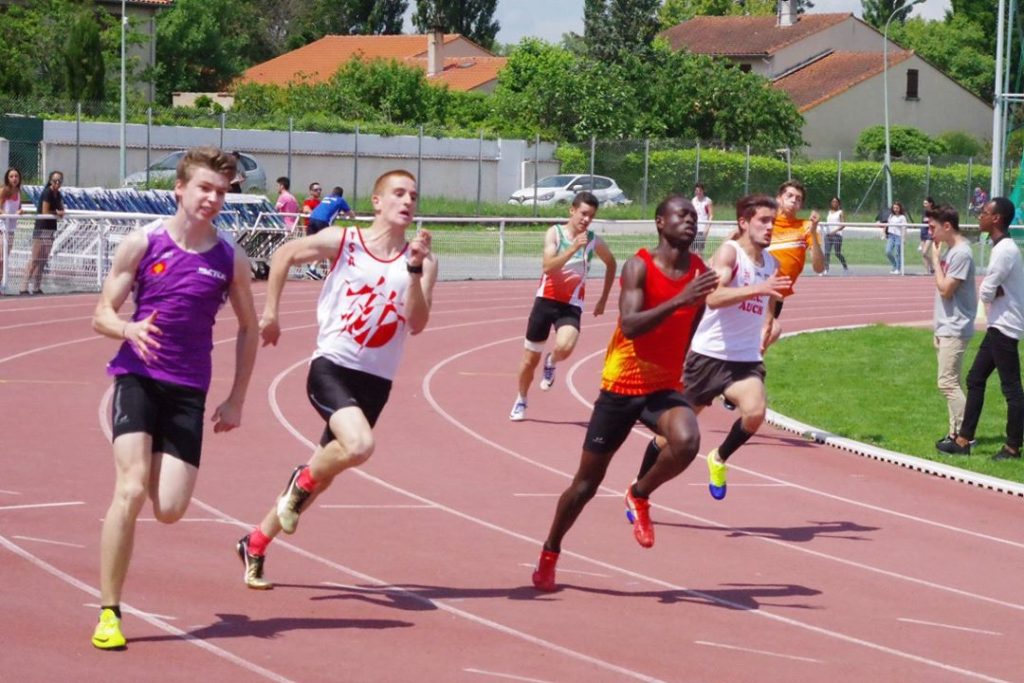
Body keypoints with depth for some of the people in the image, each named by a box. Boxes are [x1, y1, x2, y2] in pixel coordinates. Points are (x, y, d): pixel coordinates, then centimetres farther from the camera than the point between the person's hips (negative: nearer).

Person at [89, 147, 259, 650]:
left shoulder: (230, 259, 2)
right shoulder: (143, 243, -2)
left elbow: (248, 328, 15)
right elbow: (102, 314, 1)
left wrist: (236, 401, 11)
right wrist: (129, 330, -23)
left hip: (188, 390, 2)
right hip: (137, 377, -2)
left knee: (169, 510, -7)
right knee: (130, 490, -19)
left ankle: (155, 462, 33)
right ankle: (109, 612, -11)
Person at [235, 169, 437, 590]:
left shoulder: (422, 261, 2)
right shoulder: (342, 242, -3)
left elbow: (417, 324, -10)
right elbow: (284, 255, 13)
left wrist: (414, 270, -20)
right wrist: (270, 313, 11)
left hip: (376, 382, 4)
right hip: (332, 367, -4)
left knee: (322, 475, 11)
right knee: (359, 445, -31)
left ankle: (256, 544, 30)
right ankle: (303, 480, 0)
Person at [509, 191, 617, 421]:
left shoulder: (594, 241, -3)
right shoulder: (555, 233, -7)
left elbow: (611, 264, 18)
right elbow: (547, 267, -22)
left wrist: (603, 299, 17)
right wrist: (573, 248, -32)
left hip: (571, 305, 0)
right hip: (546, 300, 0)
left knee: (564, 348, -29)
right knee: (530, 359, 8)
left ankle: (551, 363, 8)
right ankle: (521, 401, 34)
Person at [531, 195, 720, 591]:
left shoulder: (699, 273, 1)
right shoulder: (640, 267, -14)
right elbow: (629, 326, -28)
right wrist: (678, 300, -38)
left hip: (665, 387, 3)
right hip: (622, 386, -3)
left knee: (686, 441, -30)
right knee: (587, 481, 6)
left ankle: (639, 497, -1)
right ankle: (549, 554, 29)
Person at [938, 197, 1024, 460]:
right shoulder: (1002, 247, 12)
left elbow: (986, 292, -19)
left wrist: (992, 292, 2)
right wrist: (995, 292, -9)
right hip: (998, 325, 10)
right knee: (975, 379, 12)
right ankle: (963, 441, 15)